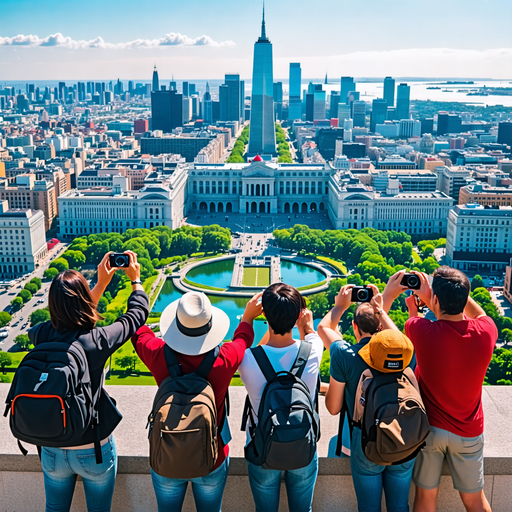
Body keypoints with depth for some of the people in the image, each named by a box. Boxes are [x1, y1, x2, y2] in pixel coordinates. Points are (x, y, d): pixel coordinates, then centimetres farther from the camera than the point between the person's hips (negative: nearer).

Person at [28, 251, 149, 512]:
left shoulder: (41, 336, -18)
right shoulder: (97, 341, -27)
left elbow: (72, 322, 4)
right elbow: (137, 314, -10)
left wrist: (101, 284, 10)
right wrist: (136, 279, 7)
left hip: (52, 452, 3)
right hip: (94, 451, -3)